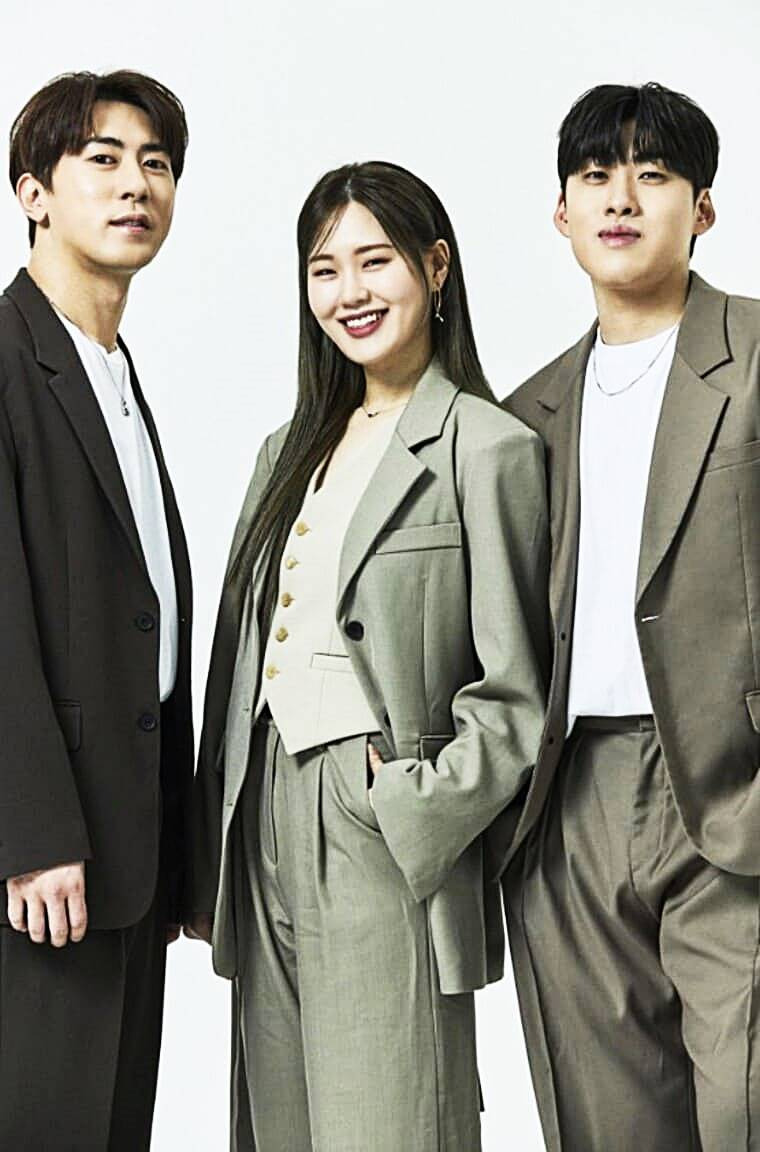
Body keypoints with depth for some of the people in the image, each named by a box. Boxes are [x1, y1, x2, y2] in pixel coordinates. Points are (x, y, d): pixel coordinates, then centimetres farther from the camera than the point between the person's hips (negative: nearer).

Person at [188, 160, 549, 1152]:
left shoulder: (487, 448, -6)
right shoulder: (292, 449, 15)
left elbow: (512, 695, -7)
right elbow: (240, 654, 15)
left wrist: (409, 814, -15)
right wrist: (211, 859, 13)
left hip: (386, 835, -6)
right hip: (265, 823, 7)